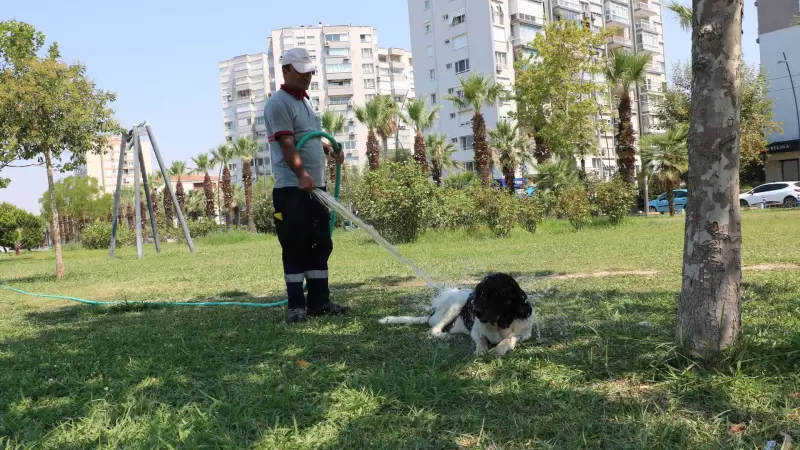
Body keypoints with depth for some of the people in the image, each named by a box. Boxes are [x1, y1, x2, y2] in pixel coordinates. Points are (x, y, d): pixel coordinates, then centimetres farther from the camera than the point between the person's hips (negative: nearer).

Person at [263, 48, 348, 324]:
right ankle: (296, 305, 3)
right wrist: (302, 175, -32)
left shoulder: (305, 102, 20)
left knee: (320, 245, 9)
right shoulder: (279, 103, -8)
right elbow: (287, 144, -20)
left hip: (316, 186, 9)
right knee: (295, 248, -4)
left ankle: (319, 302, 16)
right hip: (292, 189, -9)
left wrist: (329, 149, 13)